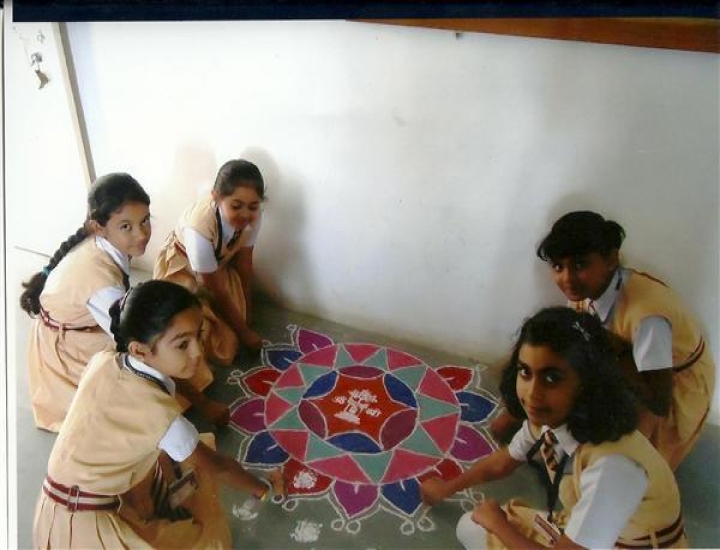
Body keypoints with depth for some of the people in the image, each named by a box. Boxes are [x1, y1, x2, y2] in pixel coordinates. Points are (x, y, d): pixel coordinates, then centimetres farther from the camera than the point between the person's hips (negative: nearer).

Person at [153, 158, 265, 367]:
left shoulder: (252, 216, -27)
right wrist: (244, 332, -21)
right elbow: (215, 288, -30)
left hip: (219, 263, 5)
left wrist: (247, 308, -7)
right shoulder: (200, 225, -41)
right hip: (182, 269, -5)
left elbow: (244, 261, -10)